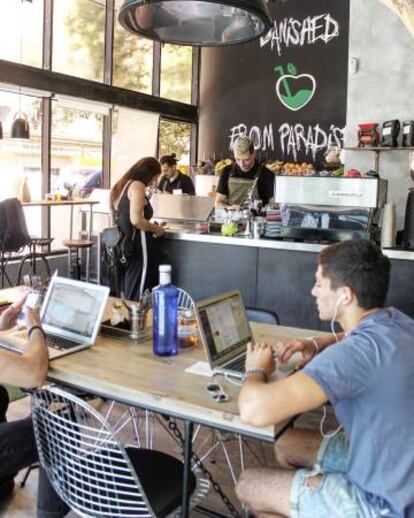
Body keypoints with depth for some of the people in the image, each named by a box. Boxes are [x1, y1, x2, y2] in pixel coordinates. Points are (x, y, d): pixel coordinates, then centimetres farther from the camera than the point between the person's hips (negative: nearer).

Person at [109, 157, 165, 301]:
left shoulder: (122, 185, 16)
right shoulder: (137, 185, -9)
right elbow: (136, 220, -21)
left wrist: (151, 227, 19)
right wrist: (156, 229, -6)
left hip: (125, 247, 9)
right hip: (138, 247, -9)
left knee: (126, 298, 13)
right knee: (139, 299, -6)